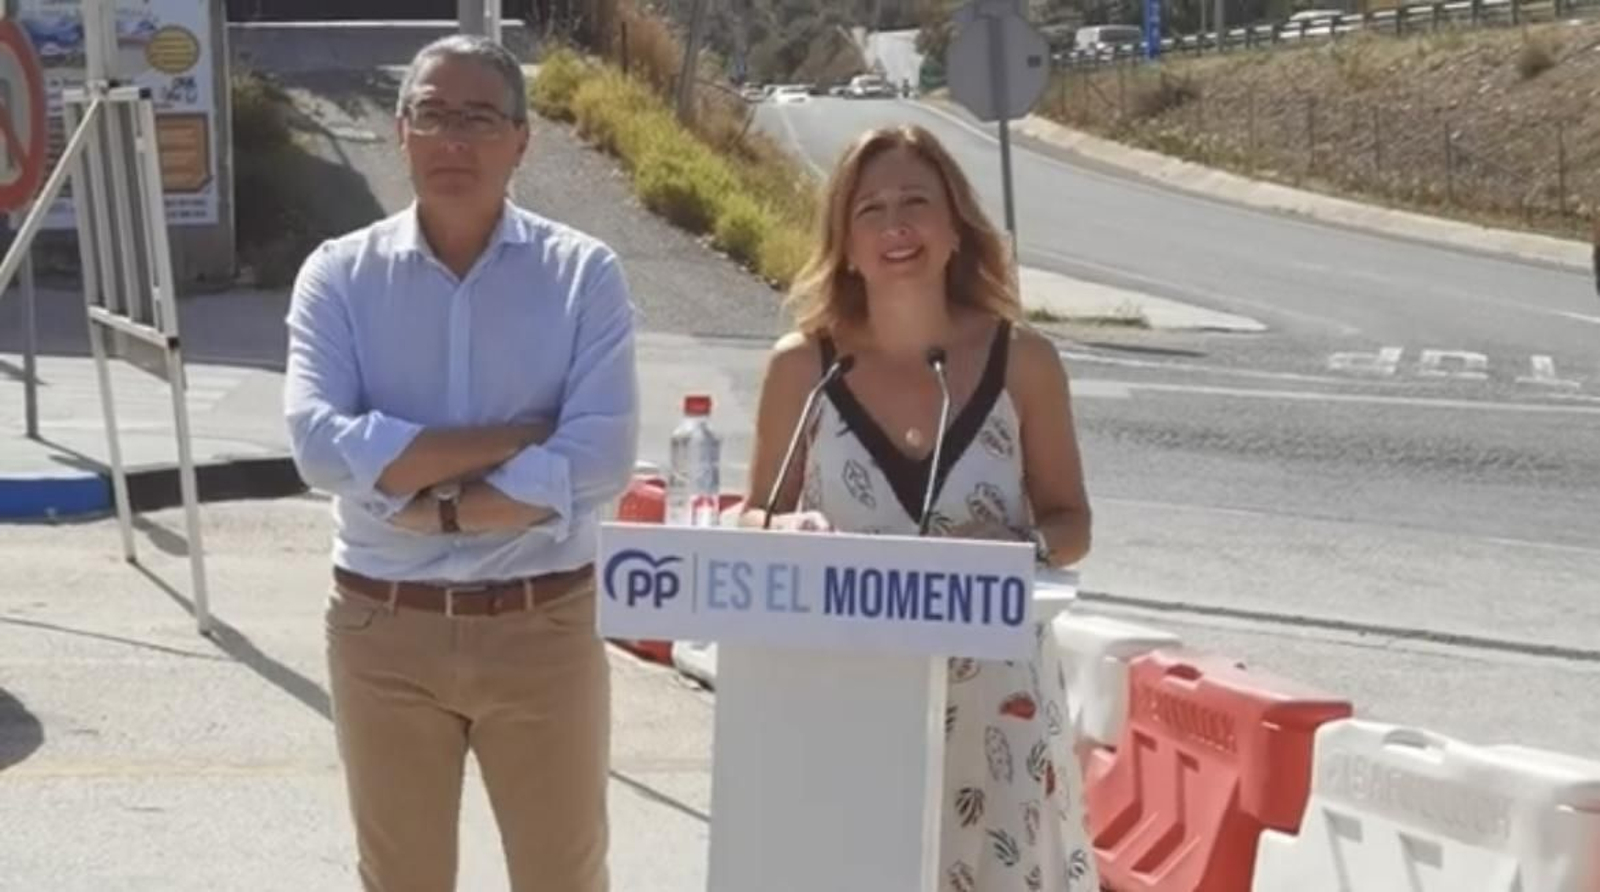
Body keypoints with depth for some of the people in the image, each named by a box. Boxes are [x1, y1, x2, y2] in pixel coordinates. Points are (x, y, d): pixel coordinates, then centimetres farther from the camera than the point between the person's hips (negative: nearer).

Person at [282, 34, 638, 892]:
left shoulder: (584, 273, -4)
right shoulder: (339, 274, -2)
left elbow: (598, 463, -15)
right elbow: (322, 444, -17)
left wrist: (425, 506, -17)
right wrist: (517, 437, -18)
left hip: (545, 626, -1)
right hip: (383, 630, 1)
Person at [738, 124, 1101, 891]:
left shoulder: (1021, 361, -2)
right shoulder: (803, 365, -2)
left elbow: (1070, 522, 6)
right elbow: (754, 520, 7)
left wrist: (1018, 553, -15)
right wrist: (785, 532, -16)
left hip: (993, 699, 0)